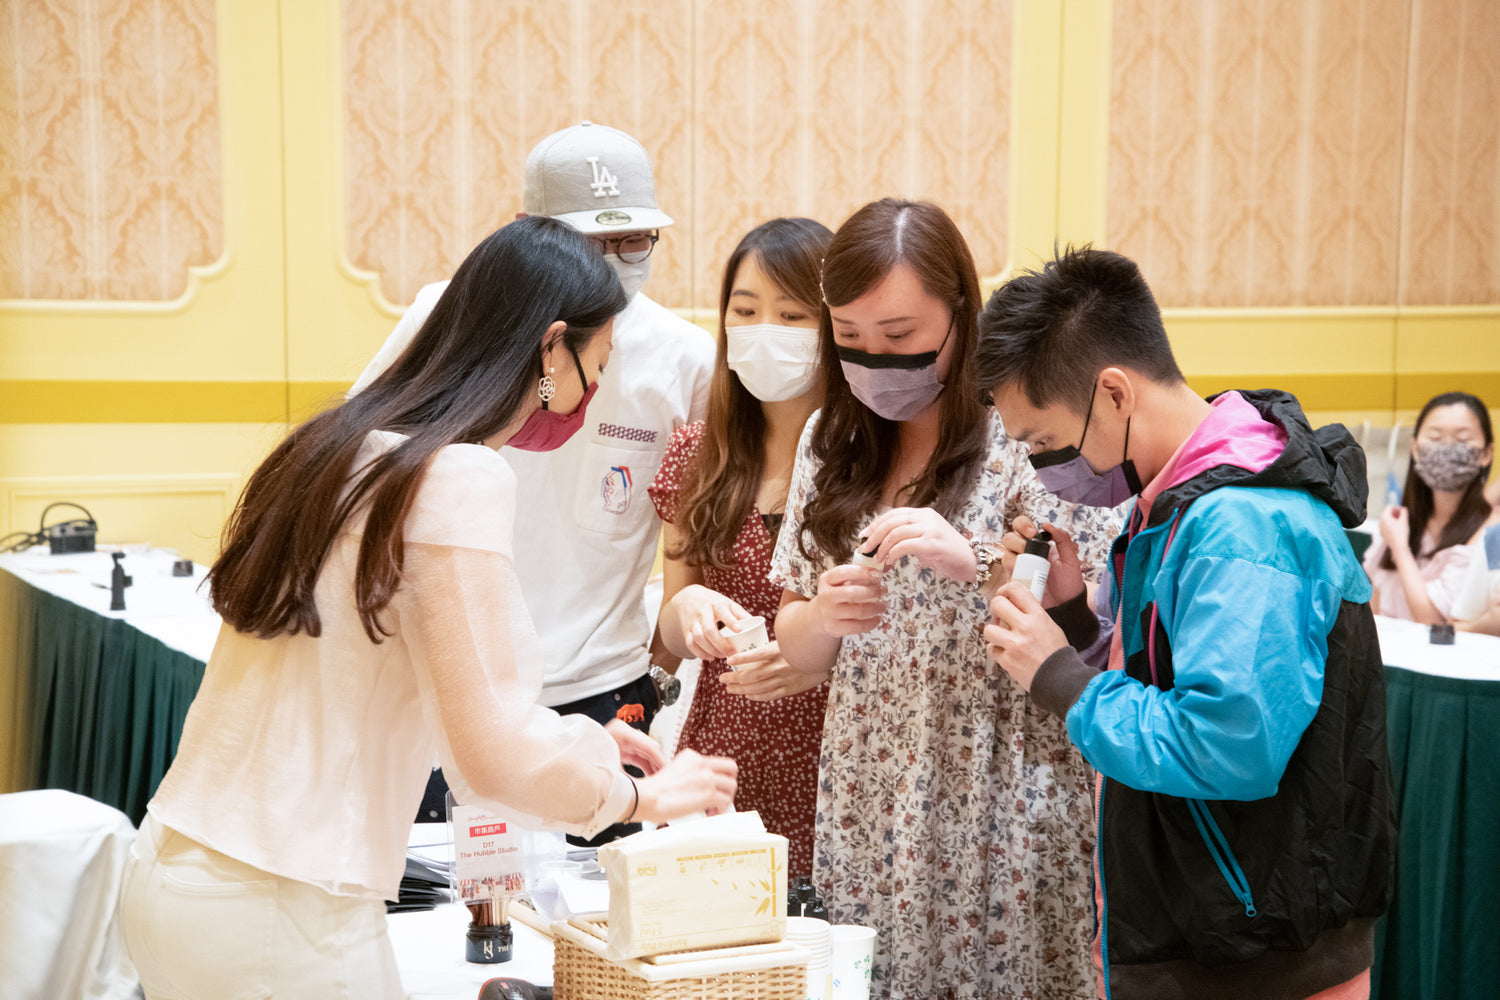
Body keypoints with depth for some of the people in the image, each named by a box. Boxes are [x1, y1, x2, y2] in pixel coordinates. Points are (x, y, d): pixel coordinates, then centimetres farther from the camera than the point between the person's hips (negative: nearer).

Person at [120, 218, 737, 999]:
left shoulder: (340, 451, 10)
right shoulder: (462, 479, -16)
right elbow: (493, 754, -17)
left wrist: (568, 736, 20)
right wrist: (642, 796, 0)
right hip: (274, 915, -8)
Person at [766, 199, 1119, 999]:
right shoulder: (831, 441, 8)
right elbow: (797, 661, 12)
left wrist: (975, 562, -25)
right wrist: (824, 614, -10)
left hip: (999, 835, -4)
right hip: (863, 828, 5)